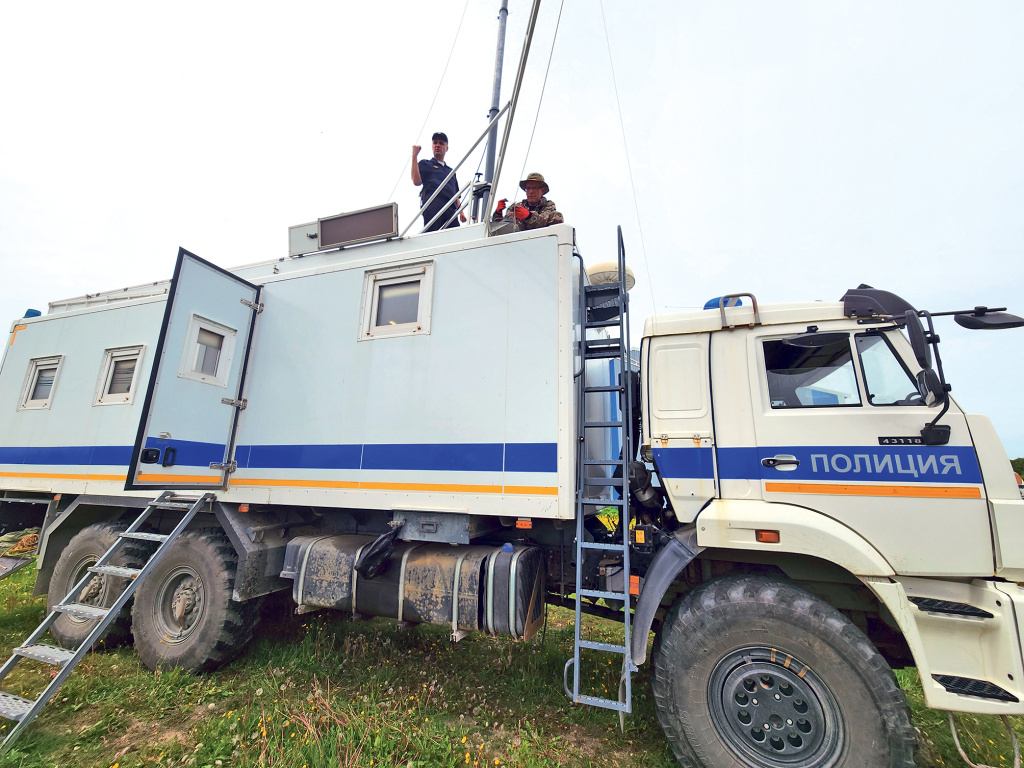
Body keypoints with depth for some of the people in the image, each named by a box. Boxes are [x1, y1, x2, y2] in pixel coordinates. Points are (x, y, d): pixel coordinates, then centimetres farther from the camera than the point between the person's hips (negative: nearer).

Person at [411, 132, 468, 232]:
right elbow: (417, 181, 3)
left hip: (451, 209, 4)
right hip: (432, 206, -3)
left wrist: (461, 212, 11)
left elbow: (456, 196, 29)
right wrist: (415, 156, 5)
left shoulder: (451, 171, 35)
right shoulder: (425, 164, 24)